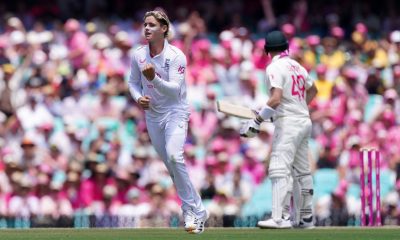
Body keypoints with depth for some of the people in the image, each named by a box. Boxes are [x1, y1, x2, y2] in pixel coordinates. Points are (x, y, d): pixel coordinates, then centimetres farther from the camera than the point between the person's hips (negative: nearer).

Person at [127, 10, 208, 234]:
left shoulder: (176, 56, -15)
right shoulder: (138, 55, -1)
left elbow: (175, 89, -23)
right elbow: (133, 82, 13)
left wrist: (154, 78, -38)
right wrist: (138, 98, -8)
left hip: (175, 112, -5)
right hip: (152, 115, 5)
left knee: (174, 156, -26)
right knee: (171, 165, 7)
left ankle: (193, 211, -19)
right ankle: (196, 211, 17)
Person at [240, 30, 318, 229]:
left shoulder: (275, 68, -11)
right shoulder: (297, 66, 14)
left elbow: (276, 99, -23)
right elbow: (312, 90, 30)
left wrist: (256, 121, -20)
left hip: (288, 123, -9)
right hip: (304, 121, 9)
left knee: (279, 169, -16)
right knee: (302, 171, 14)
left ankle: (280, 218, -27)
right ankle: (306, 218, 18)